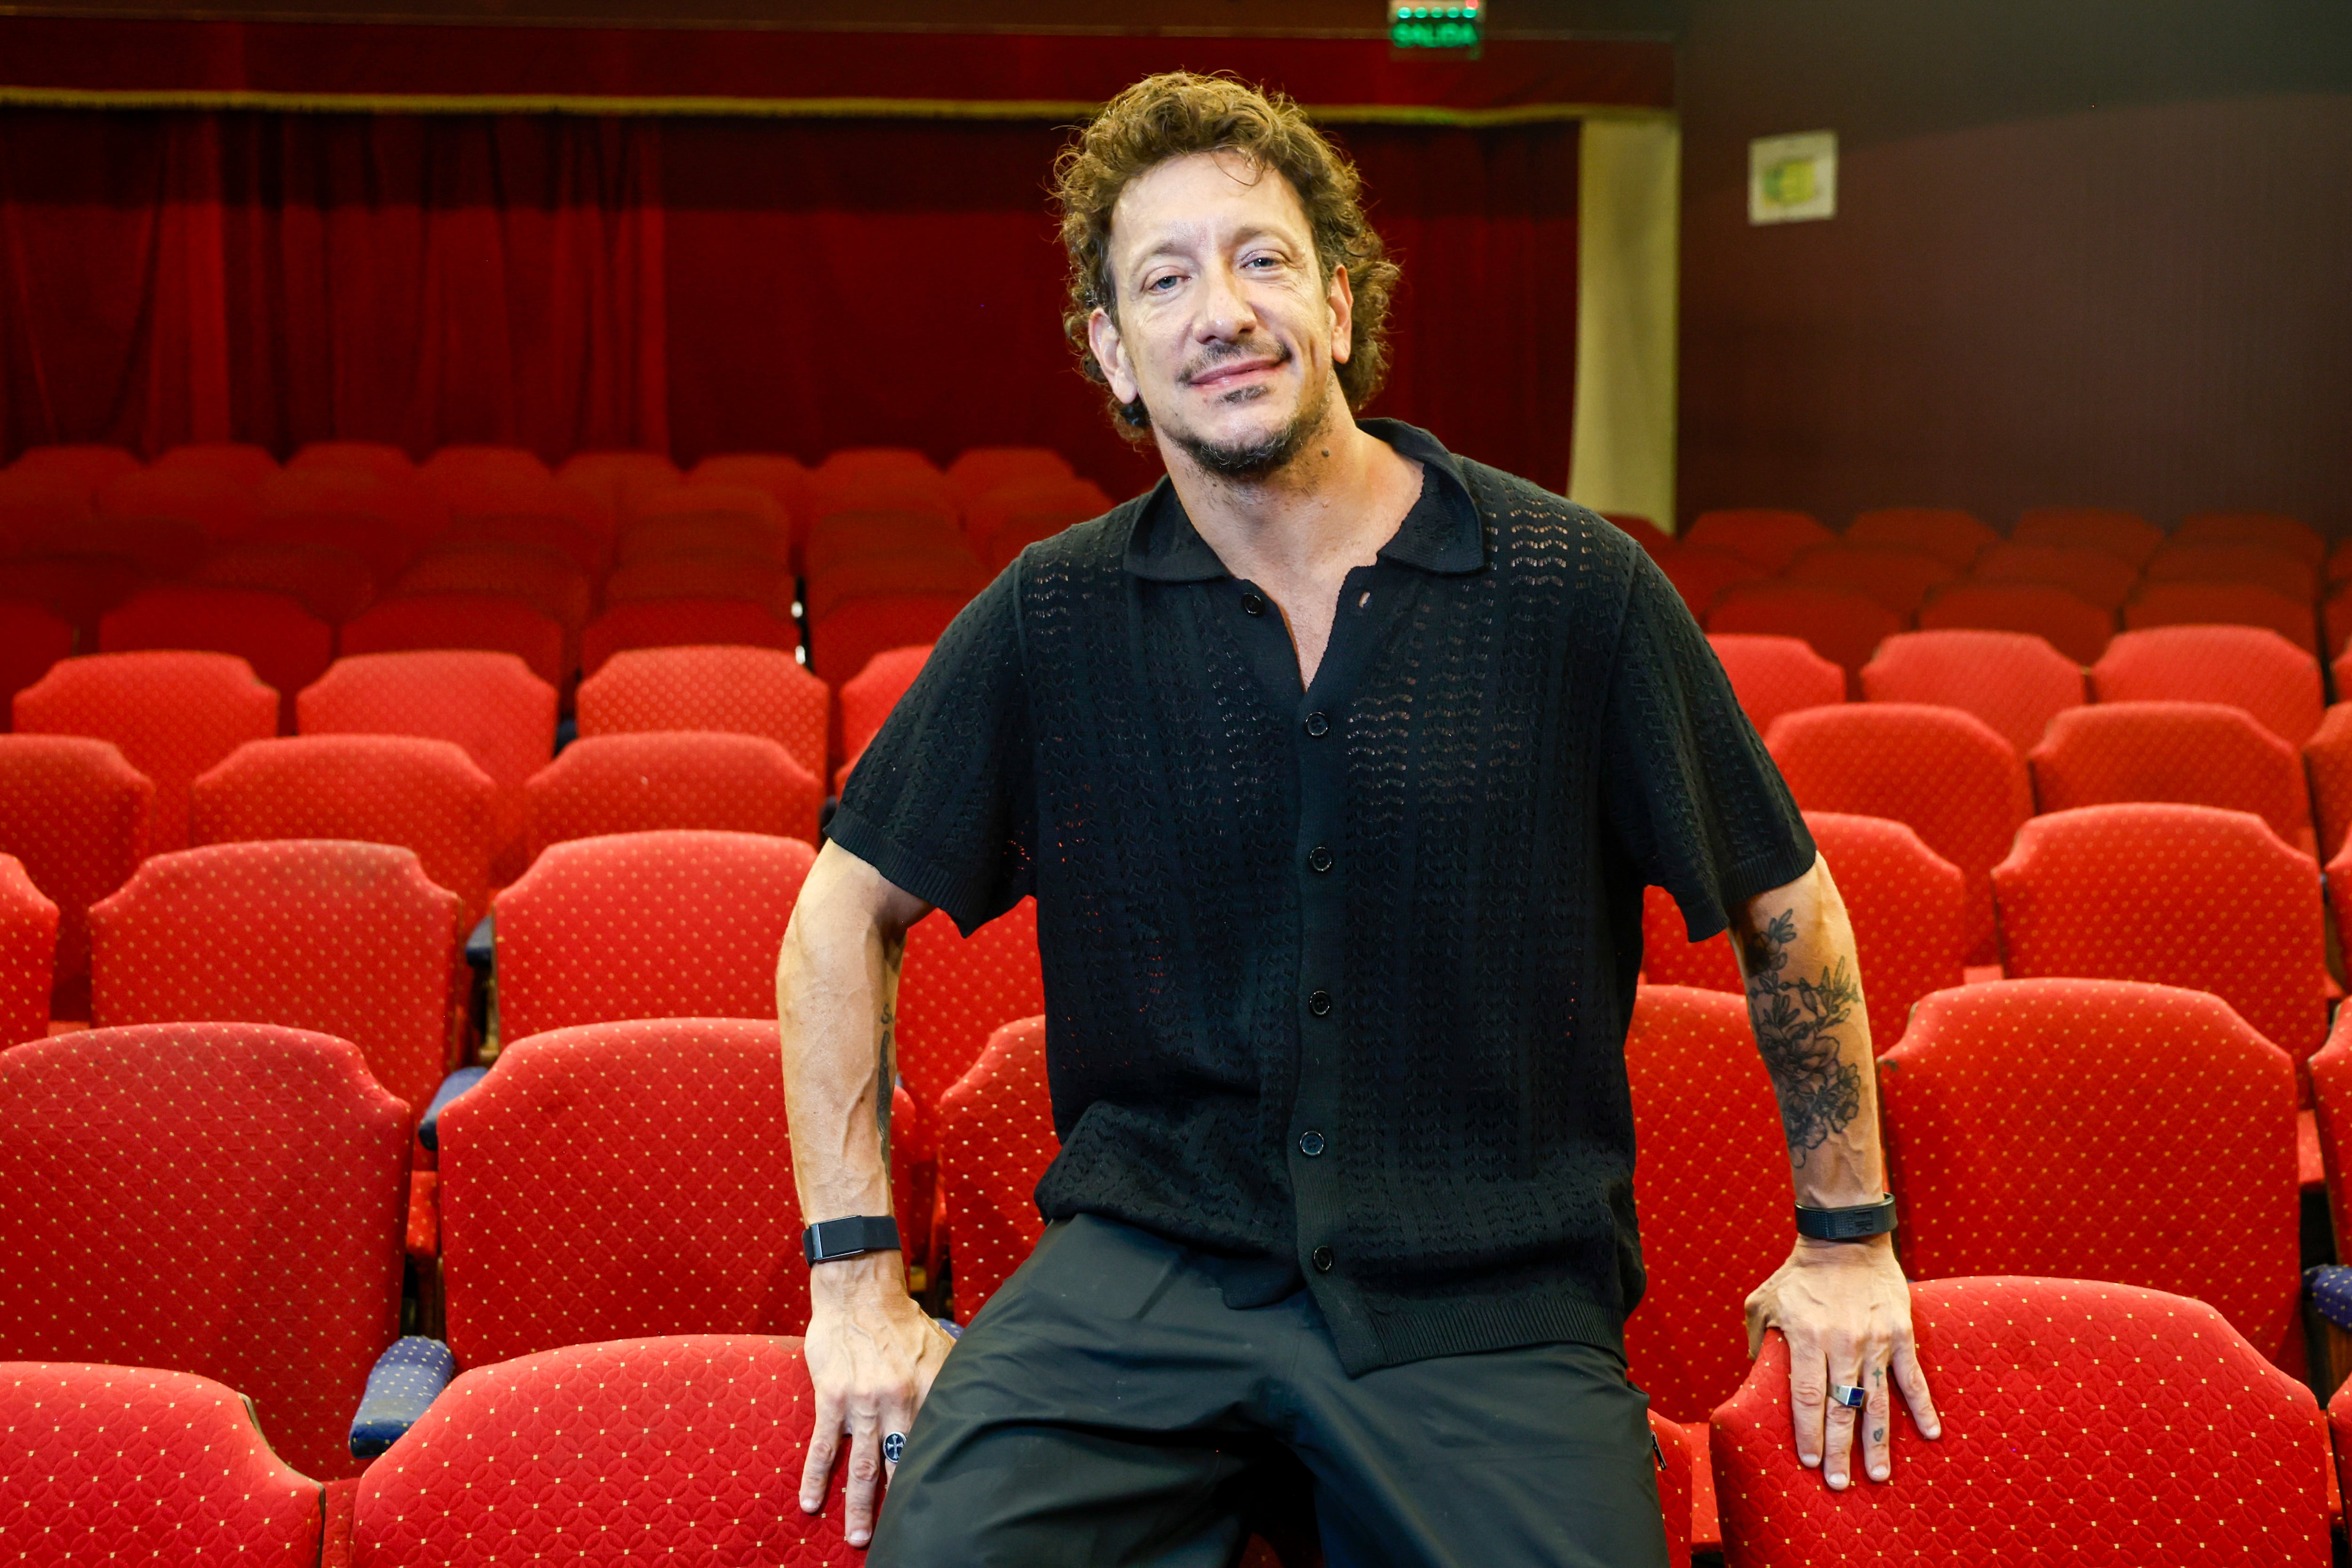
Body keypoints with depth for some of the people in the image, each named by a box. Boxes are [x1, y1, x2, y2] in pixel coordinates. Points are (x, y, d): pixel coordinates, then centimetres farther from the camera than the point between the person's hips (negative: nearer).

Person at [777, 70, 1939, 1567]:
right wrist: (857, 1278, 4)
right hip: (1148, 1258, 0)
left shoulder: (1575, 585, -3)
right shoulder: (1051, 619, 1)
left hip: (1498, 1292, 1)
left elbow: (1788, 906, 8)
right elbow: (846, 913, 10)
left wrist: (1848, 1238, 12)